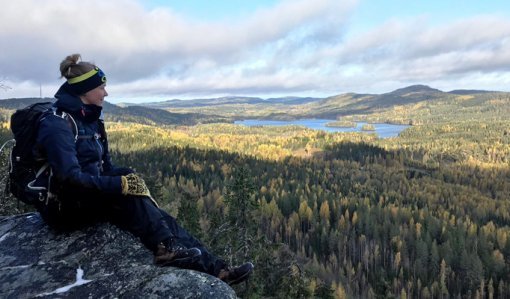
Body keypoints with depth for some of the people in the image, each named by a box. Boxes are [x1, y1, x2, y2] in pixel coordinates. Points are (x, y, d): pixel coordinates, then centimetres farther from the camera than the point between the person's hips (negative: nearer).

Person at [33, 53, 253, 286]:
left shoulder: (89, 120, 8)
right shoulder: (58, 124, -19)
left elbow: (106, 167, 7)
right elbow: (69, 177, -29)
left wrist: (138, 192, -8)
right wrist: (120, 184, -29)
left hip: (92, 196, 7)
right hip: (64, 206, -7)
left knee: (157, 216, -11)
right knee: (126, 190, -32)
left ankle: (217, 269, -15)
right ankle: (166, 249, -24)